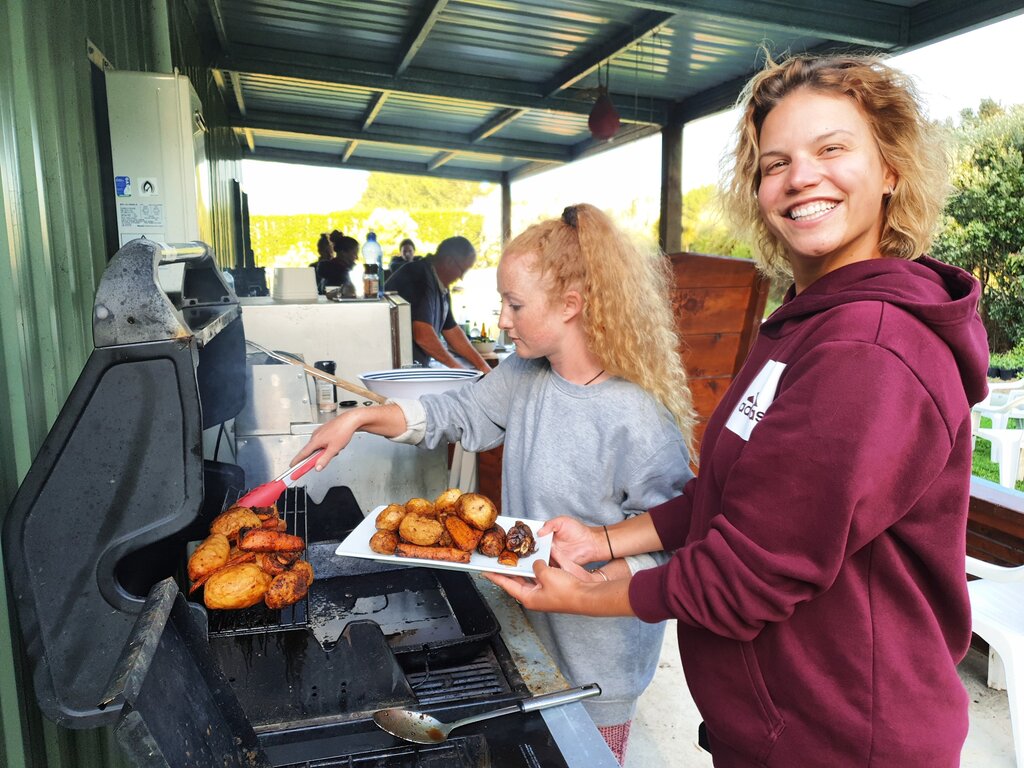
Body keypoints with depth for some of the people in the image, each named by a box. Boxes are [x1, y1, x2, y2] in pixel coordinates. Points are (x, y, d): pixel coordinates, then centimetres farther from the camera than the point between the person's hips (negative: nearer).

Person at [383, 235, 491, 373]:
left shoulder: (441, 287, 14)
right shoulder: (419, 278, -17)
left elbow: (451, 330, 18)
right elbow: (422, 334, -24)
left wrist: (483, 366, 12)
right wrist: (455, 366, -12)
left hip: (416, 367, 9)